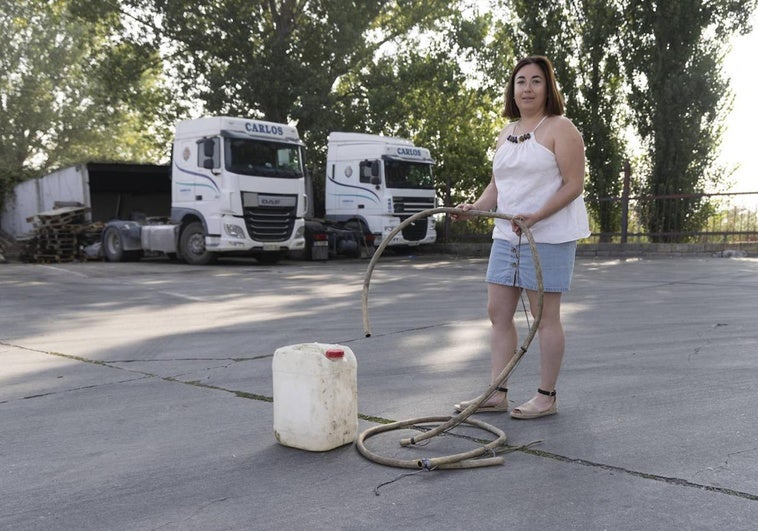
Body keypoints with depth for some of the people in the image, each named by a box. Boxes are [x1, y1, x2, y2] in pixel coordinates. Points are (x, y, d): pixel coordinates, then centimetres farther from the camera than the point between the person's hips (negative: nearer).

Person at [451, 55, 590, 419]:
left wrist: (536, 216, -25)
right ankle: (497, 394, 13)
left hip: (549, 235, -7)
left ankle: (546, 397, 11)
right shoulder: (506, 133, 16)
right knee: (498, 311, 6)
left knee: (545, 315, -1)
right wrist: (477, 206, -1)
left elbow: (574, 185, -13)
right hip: (506, 235, 8)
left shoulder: (560, 129, -7)